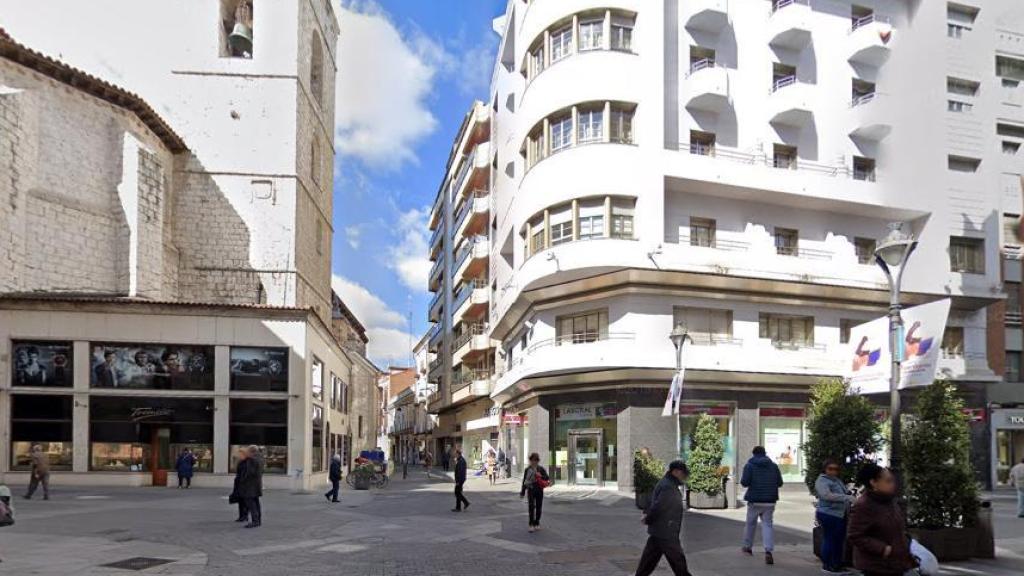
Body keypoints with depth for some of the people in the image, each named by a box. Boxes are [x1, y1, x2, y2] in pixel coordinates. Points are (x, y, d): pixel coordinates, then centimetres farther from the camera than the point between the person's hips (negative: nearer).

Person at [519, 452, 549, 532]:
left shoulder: (541, 469, 2)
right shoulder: (527, 470, 3)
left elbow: (547, 478, -1)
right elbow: (524, 481, 8)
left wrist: (540, 476, -20)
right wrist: (522, 493, 8)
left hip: (539, 490, 1)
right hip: (530, 490, -1)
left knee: (538, 508, 6)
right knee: (531, 507, -9)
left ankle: (537, 524, 20)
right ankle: (531, 524, -6)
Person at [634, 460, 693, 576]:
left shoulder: (665, 484, 15)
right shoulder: (669, 487, -21)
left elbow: (652, 501, 18)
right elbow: (658, 507, -25)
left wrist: (646, 514, 4)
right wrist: (648, 520, -10)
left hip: (657, 533, 10)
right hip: (666, 533, -10)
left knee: (648, 562, 12)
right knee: (679, 563, 3)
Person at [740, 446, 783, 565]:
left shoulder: (750, 465, -5)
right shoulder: (774, 466, 5)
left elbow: (744, 482, -13)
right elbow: (779, 483, 6)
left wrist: (742, 480, 9)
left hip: (754, 500, -2)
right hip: (770, 501, 2)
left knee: (751, 523, 15)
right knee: (767, 524, 2)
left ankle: (748, 547, 29)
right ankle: (768, 551, -15)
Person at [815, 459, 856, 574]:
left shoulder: (837, 480, 16)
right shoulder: (822, 481, -12)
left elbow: (843, 494, 30)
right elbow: (827, 495, -28)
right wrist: (847, 498, -34)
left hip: (840, 515, 9)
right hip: (828, 515, -9)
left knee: (839, 540, 13)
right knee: (830, 540, -2)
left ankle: (837, 564, 24)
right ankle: (827, 565, 8)